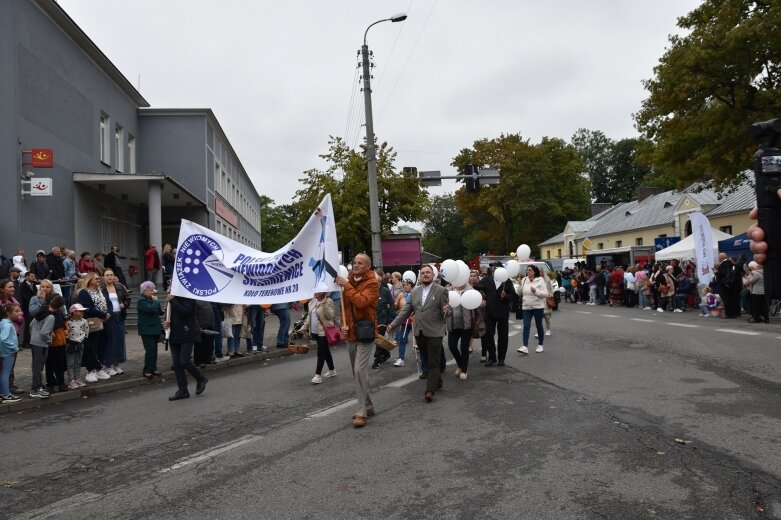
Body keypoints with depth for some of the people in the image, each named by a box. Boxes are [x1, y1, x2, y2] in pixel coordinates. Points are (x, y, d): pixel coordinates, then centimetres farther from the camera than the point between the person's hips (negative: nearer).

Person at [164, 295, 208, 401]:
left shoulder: (188, 297, -9)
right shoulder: (173, 297, 14)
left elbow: (184, 311, -23)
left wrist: (173, 301, -20)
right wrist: (168, 322, 5)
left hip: (186, 335, -8)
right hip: (174, 335, 8)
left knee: (184, 361, -11)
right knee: (177, 364, 7)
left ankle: (201, 379, 14)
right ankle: (182, 390, 15)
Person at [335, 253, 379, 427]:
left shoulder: (372, 283, -10)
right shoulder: (349, 281, 12)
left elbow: (361, 302, -26)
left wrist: (346, 285, -22)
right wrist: (344, 323, 2)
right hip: (351, 333, 8)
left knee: (360, 370, -15)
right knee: (357, 371, 14)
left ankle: (362, 412, -10)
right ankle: (368, 406, 27)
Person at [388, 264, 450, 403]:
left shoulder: (441, 290, -4)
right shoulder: (414, 292, 9)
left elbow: (446, 311, -4)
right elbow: (406, 311, 10)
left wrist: (446, 311, -28)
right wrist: (393, 324, 2)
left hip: (434, 332, -5)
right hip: (419, 333, 5)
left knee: (433, 362, -4)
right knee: (428, 360, 16)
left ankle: (430, 390, -3)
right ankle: (437, 382, 33)